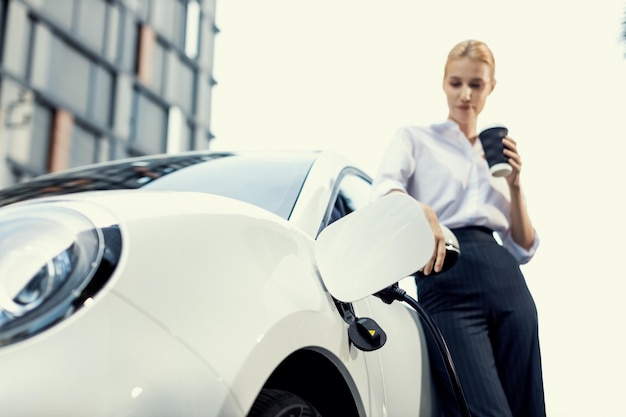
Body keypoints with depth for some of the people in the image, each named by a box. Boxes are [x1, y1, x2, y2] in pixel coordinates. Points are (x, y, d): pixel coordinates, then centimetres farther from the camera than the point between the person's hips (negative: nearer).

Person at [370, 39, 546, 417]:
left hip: (507, 280, 5)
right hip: (447, 280, -4)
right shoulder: (415, 138, 15)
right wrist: (422, 211, -29)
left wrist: (514, 185, 7)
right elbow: (383, 190, -8)